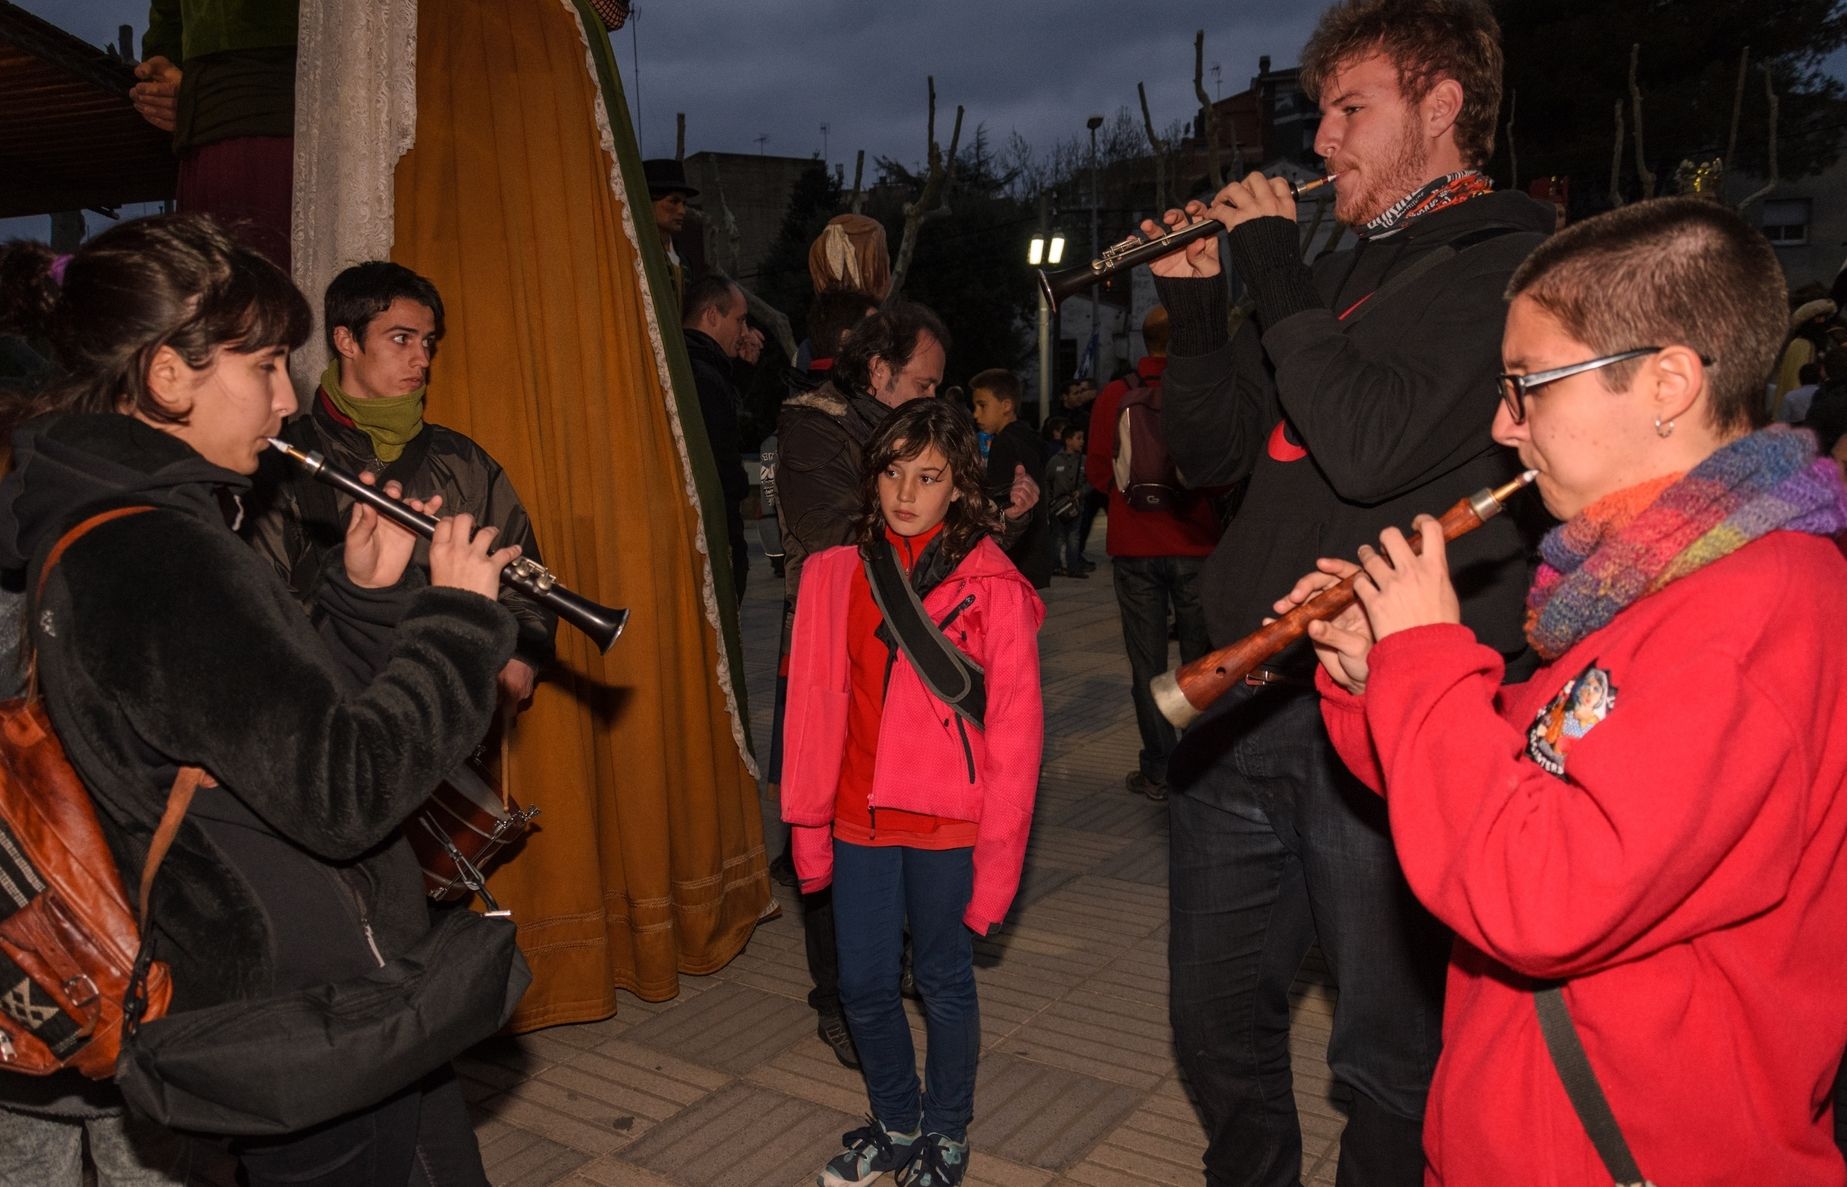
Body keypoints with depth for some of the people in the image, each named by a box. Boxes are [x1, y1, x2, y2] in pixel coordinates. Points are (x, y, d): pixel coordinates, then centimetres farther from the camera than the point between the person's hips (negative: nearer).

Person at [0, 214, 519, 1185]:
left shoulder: (91, 528, 6)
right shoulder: (164, 556, -26)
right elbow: (344, 791, -30)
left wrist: (362, 591, 2)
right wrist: (457, 612, -20)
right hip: (318, 1020, -10)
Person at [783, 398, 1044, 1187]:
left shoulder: (993, 586, -11)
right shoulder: (837, 573, -1)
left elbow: (1016, 728, -10)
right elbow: (813, 706, 2)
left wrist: (998, 856, -10)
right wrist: (808, 827, 4)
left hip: (947, 823, -3)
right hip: (860, 818, 4)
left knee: (944, 981, 14)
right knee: (863, 985, 14)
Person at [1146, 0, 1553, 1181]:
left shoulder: (1511, 263, -6)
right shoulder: (1336, 275, 18)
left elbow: (1371, 447, -21)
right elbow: (1212, 452, 18)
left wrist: (1272, 274, -10)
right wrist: (1196, 307, 5)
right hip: (1248, 706, 8)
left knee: (1388, 1054, 7)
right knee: (1217, 1013, 18)